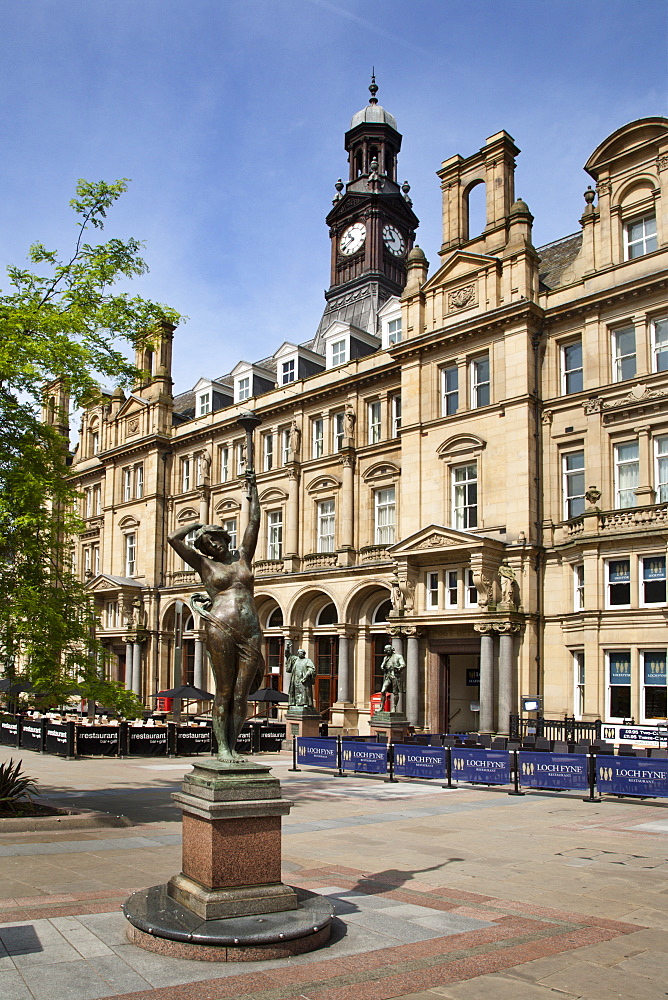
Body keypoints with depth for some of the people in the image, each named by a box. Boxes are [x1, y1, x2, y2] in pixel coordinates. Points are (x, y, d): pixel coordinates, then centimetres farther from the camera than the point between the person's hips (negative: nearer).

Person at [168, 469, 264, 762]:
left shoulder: (242, 557, 18)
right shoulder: (204, 564, 11)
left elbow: (254, 523, 19)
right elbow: (174, 538, 2)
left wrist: (252, 488, 21)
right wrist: (197, 524, 15)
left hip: (251, 632, 3)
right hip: (221, 630, -3)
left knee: (241, 696, 1)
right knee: (224, 692, -3)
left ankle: (232, 747, 8)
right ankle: (222, 747, 3)